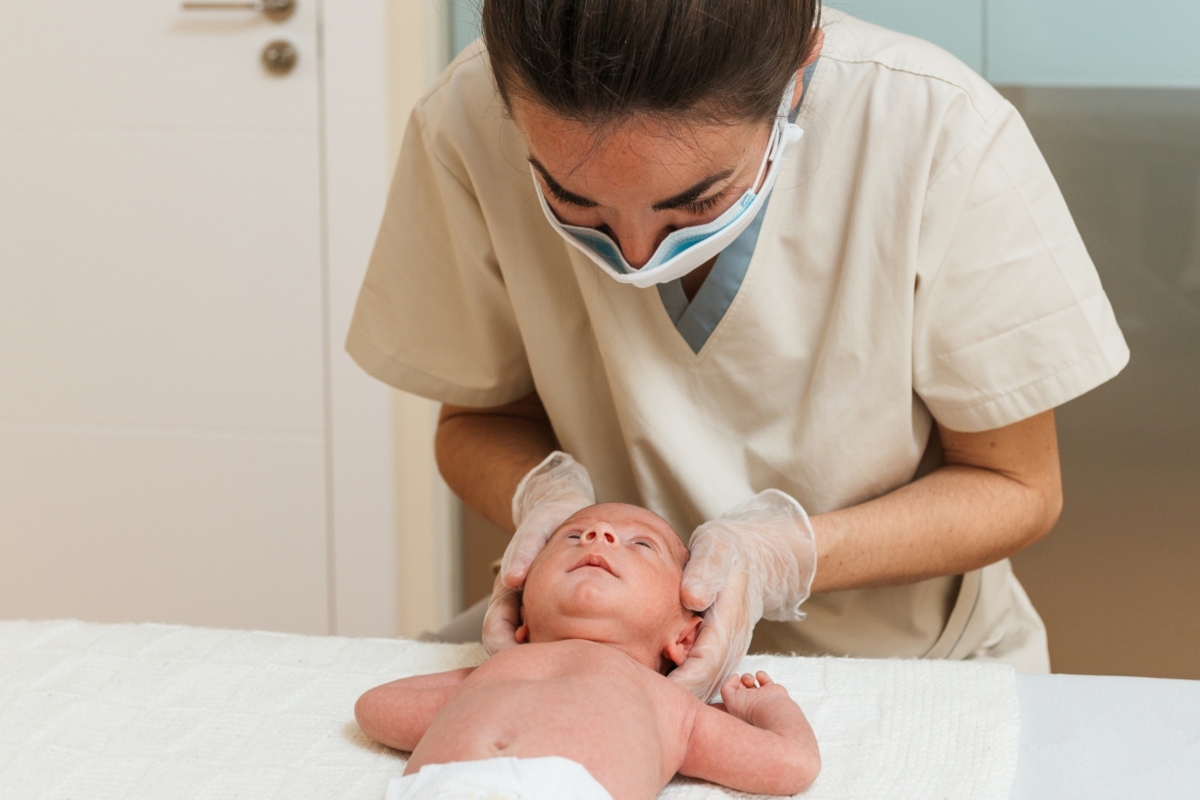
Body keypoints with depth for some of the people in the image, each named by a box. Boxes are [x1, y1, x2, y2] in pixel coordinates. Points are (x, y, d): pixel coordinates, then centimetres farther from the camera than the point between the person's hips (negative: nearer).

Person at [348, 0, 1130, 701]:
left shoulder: (946, 133, -23)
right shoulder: (466, 128, -18)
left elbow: (1014, 489, -10)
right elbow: (479, 418, 1)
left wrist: (782, 556, -26)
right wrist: (546, 494, -21)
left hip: (900, 662, -1)